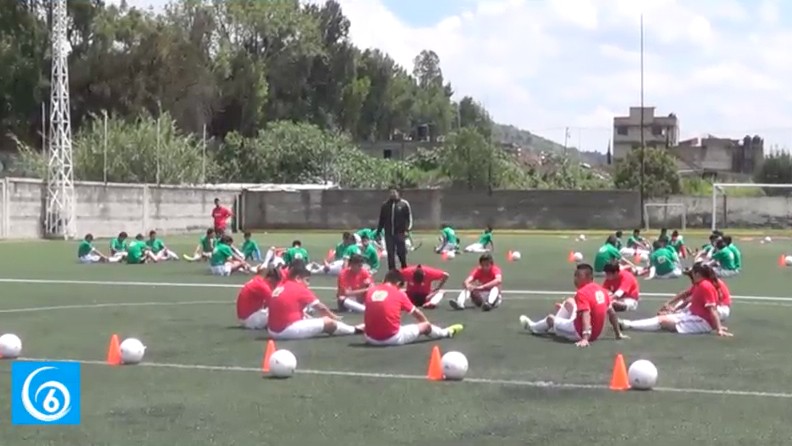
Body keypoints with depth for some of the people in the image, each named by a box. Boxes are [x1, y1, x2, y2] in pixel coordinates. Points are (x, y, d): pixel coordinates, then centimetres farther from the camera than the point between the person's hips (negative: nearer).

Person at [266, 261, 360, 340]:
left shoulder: (279, 287, 13)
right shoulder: (300, 289, -7)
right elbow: (321, 308, 3)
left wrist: (308, 318, 29)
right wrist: (334, 317, 20)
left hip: (273, 331, 8)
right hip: (289, 329, -8)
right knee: (328, 322, 2)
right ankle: (355, 329, 21)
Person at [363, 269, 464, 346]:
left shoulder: (370, 291, 6)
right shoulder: (399, 293, -1)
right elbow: (417, 313, 13)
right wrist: (428, 324, 32)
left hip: (371, 339, 3)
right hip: (393, 338, -3)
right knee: (426, 326, 19)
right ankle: (447, 332, 45)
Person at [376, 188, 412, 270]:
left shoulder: (404, 204, -1)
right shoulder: (385, 204, 6)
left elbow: (409, 217, 0)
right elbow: (381, 219, 12)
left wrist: (408, 229, -10)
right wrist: (378, 231, 12)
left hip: (400, 233, -2)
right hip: (389, 233, 2)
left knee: (401, 252, 4)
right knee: (390, 253, 3)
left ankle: (404, 269, 25)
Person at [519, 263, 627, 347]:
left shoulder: (582, 293, -23)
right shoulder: (602, 290, 2)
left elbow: (586, 315, -35)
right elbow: (612, 313, 7)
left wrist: (585, 339, -44)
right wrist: (618, 334, 16)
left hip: (581, 332, -8)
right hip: (597, 332, 8)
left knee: (550, 318, 16)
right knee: (569, 302, 23)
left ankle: (533, 327, 46)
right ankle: (554, 327, 38)